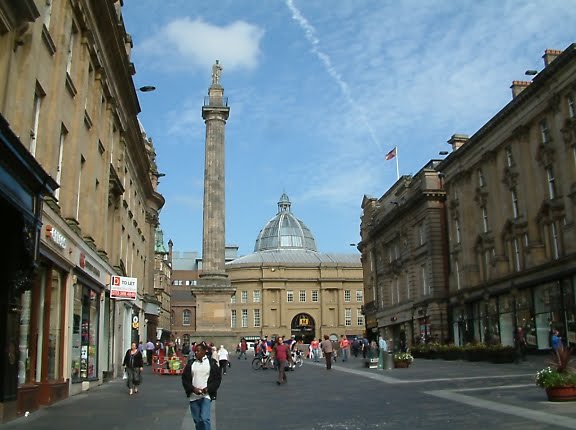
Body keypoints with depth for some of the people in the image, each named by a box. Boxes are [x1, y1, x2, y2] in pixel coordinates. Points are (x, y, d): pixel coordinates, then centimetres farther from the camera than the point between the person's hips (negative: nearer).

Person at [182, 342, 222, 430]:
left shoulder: (211, 362, -2)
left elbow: (217, 378, 0)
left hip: (206, 395, -3)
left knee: (205, 419, -15)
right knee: (197, 420, 10)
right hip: (193, 396, 3)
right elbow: (185, 379, 5)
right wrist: (193, 389, -10)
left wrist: (208, 389, -13)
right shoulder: (190, 363, 4)